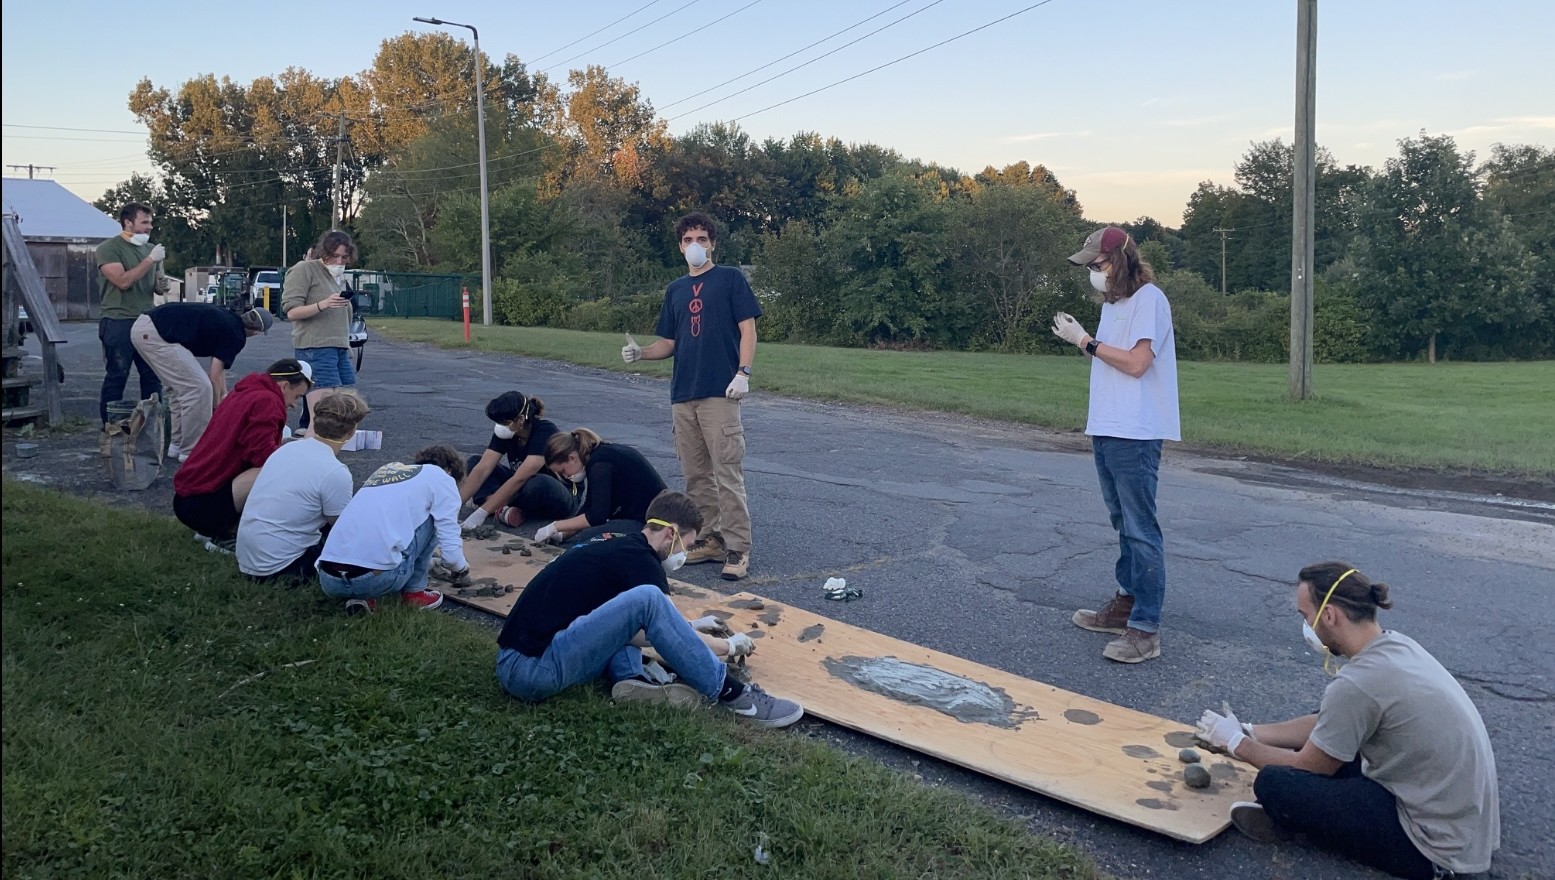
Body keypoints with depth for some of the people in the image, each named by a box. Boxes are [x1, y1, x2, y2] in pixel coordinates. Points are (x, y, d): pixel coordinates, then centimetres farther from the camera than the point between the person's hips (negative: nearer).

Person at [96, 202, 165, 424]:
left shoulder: (150, 249, 15)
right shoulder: (108, 248, -4)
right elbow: (123, 281, -17)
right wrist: (150, 260, -14)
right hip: (119, 322, -5)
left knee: (153, 377, 3)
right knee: (116, 378, -1)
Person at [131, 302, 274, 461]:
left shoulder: (225, 319, 23)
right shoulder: (235, 334, -3)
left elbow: (218, 366, 34)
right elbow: (215, 376, 0)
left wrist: (224, 395, 42)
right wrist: (217, 407, 15)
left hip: (143, 327, 10)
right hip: (155, 335, -10)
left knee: (179, 387, 21)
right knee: (199, 388, -4)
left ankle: (178, 445, 28)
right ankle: (190, 451, 5)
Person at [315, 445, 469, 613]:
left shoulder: (387, 469, 30)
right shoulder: (442, 479, 11)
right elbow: (450, 553, 3)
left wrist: (428, 562, 59)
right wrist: (461, 566, 27)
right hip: (376, 579, -5)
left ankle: (359, 596, 14)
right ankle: (414, 592, 18)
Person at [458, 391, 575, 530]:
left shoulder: (545, 431, -27)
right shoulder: (503, 433, -7)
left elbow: (519, 479, -34)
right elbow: (482, 470, -13)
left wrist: (482, 512, -37)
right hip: (527, 488, 7)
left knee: (540, 484, -42)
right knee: (473, 462, -3)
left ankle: (501, 508, -13)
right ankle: (503, 508, -24)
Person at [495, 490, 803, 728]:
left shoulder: (617, 550, 19)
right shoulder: (637, 559, -8)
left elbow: (626, 630, 30)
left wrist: (684, 629, 30)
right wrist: (731, 645, 14)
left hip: (519, 663, 10)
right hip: (533, 668, -10)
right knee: (647, 598, -20)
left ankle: (632, 681, -7)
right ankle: (731, 694, -11)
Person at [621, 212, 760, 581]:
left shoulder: (730, 279, 3)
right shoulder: (675, 290, 18)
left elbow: (748, 329, -2)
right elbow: (668, 344, 18)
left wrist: (743, 373, -14)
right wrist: (640, 353, -1)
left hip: (720, 394, -6)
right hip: (683, 395, 6)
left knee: (728, 473, -8)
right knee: (695, 474, 9)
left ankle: (737, 547, -3)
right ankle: (710, 538, 20)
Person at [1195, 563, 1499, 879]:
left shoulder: (1357, 683, -26)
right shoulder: (1396, 645, 1)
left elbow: (1307, 768, -9)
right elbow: (1324, 724, 14)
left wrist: (1237, 743, 5)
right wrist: (1248, 732, 15)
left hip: (1440, 847, -9)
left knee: (1273, 784, -15)